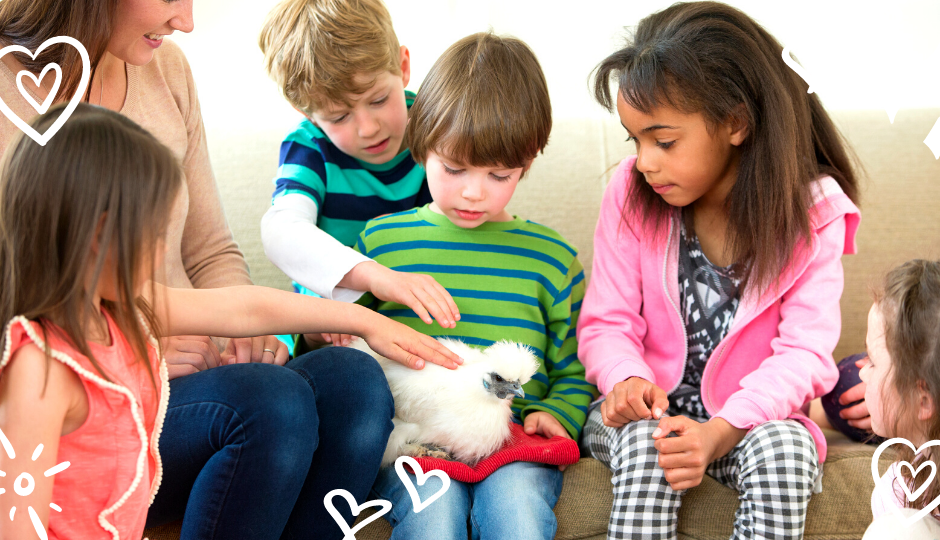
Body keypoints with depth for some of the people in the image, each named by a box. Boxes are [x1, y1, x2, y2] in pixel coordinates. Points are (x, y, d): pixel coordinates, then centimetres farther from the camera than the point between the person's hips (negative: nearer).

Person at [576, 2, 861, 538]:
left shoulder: (811, 212, -10)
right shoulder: (632, 195, -5)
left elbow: (804, 351, -14)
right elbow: (606, 323, -2)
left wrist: (720, 431, -30)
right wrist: (626, 379, -26)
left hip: (753, 417, 0)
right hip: (648, 408, 1)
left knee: (786, 445, -32)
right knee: (644, 442, -33)